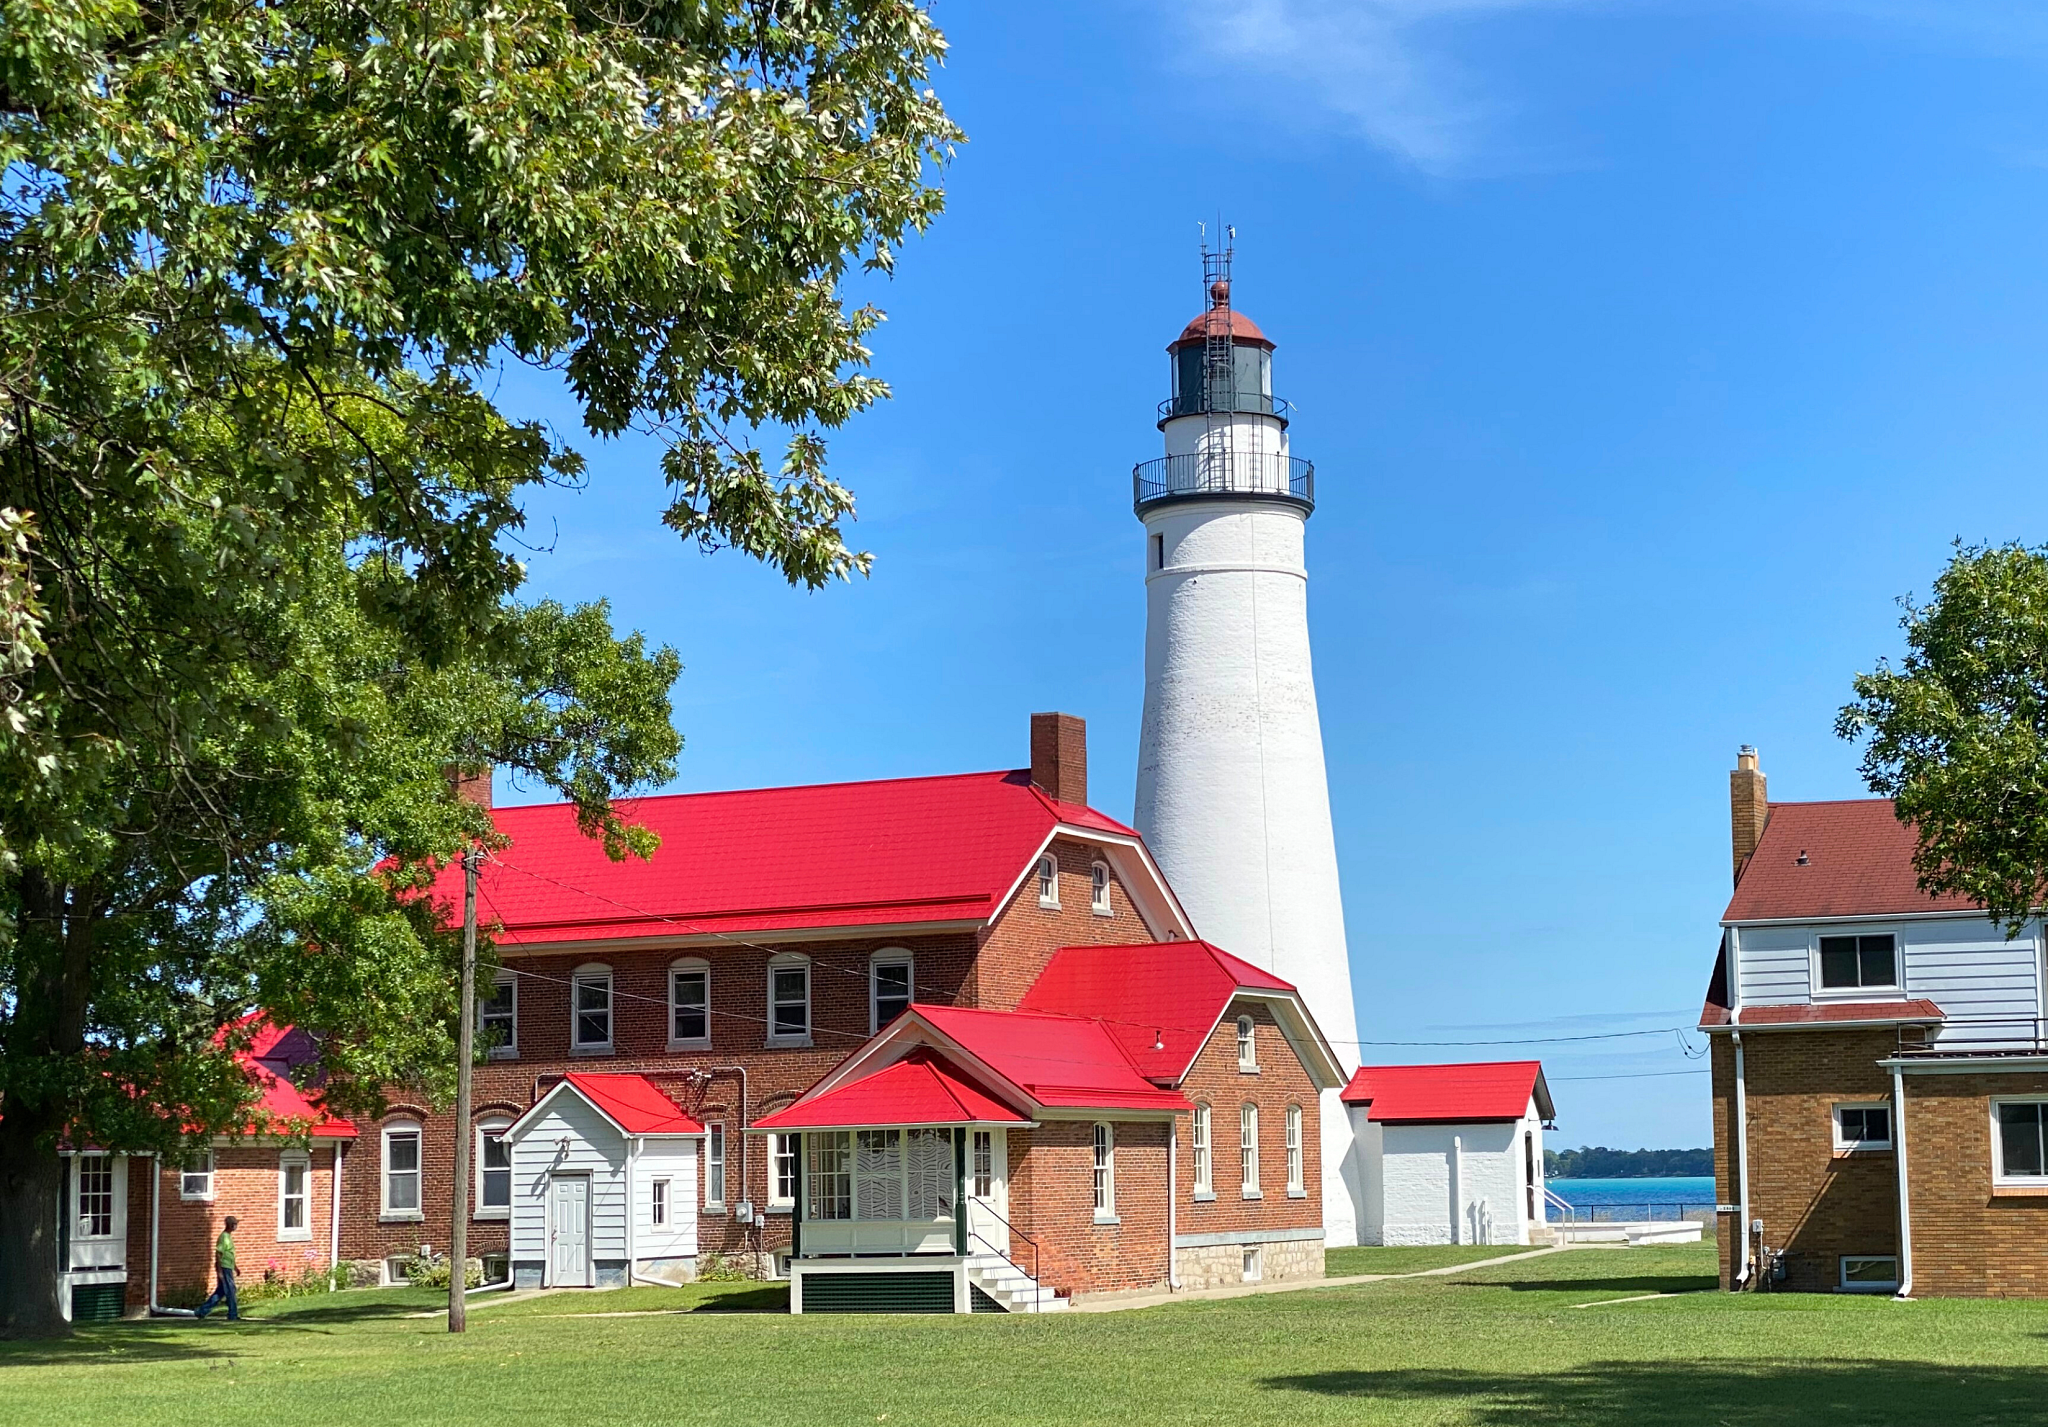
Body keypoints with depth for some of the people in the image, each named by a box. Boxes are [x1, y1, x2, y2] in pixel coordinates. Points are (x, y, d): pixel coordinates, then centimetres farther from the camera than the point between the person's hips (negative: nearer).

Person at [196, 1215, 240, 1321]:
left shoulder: (229, 1237, 16)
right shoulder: (224, 1237, -15)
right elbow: (218, 1254, -19)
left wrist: (235, 1267, 26)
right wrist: (220, 1271, -22)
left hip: (228, 1268, 10)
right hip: (224, 1268, -10)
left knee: (220, 1292, 11)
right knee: (230, 1291, -4)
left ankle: (202, 1310, 14)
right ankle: (233, 1315, 1)